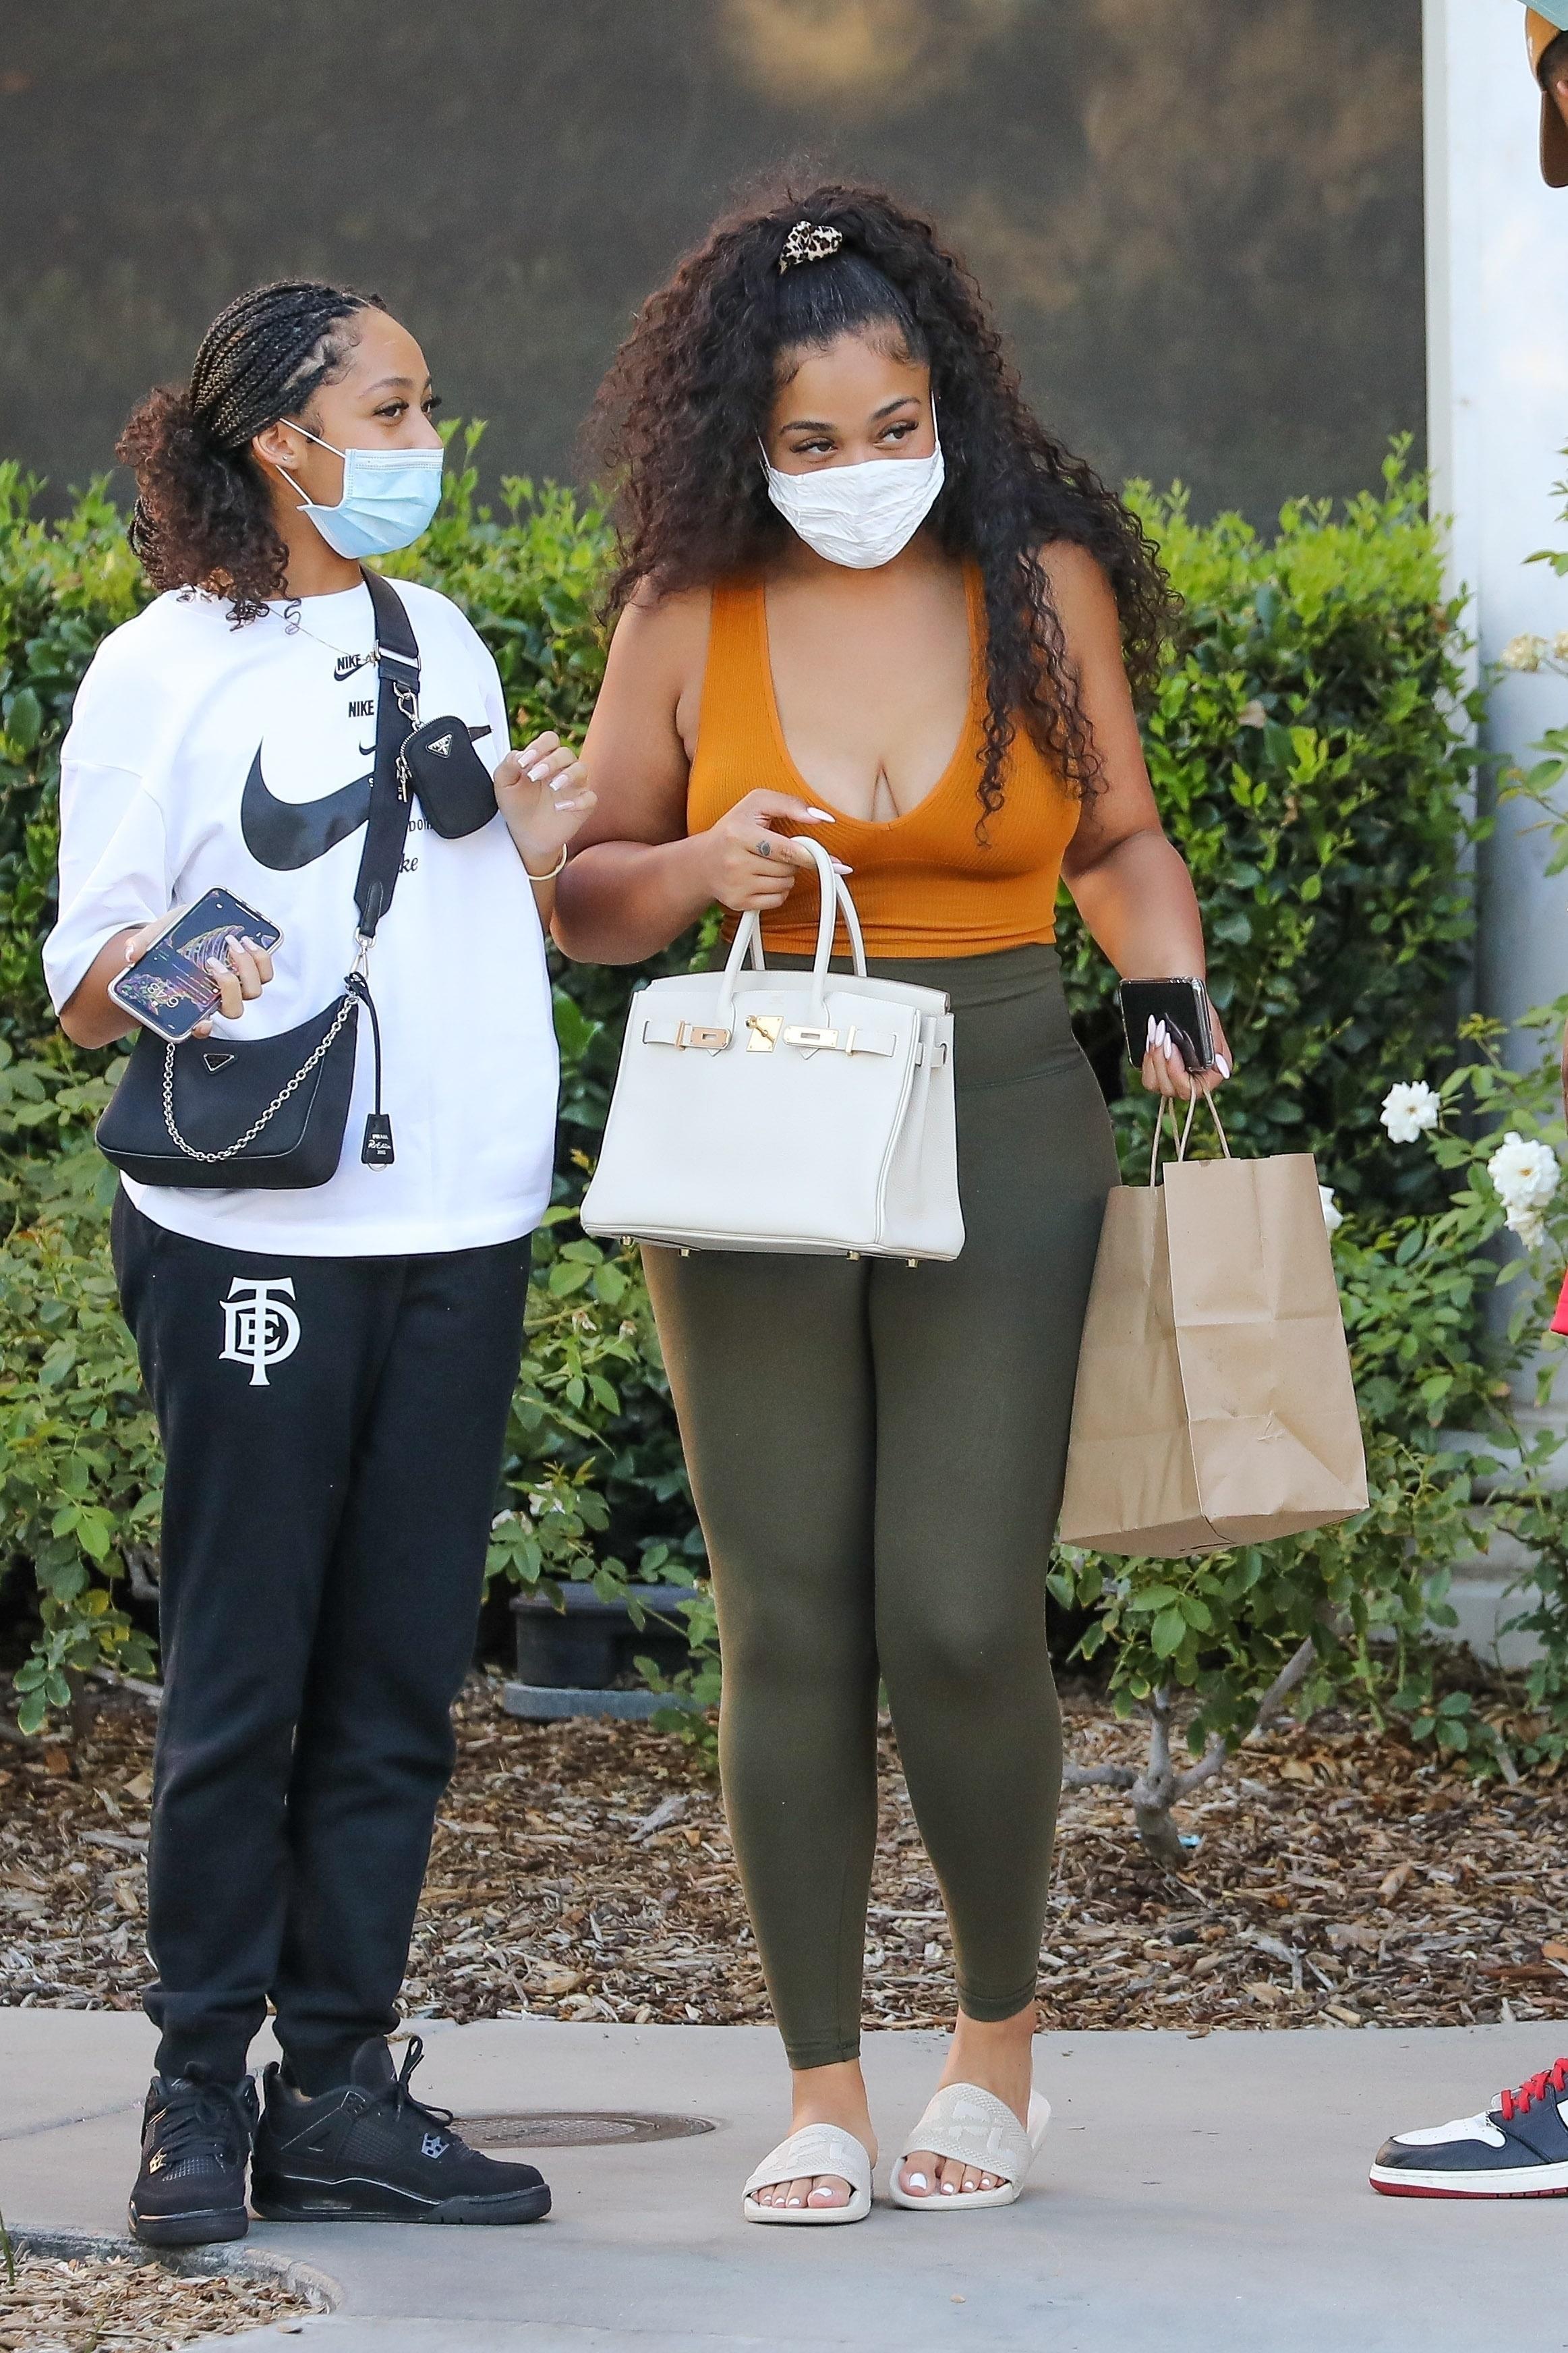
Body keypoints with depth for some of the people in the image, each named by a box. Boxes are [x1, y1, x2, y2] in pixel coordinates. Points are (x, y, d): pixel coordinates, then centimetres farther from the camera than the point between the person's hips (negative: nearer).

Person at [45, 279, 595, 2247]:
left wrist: (537, 861, 3)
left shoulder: (444, 645, 16)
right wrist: (166, 962, -25)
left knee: (398, 1680, 5)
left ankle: (339, 2090, 11)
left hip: (461, 1228, 5)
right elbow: (85, 991, -3)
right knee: (240, 1679, -3)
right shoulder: (165, 670, -1)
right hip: (256, 1238, -5)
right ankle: (198, 2098, 6)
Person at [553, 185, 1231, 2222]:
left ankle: (999, 2034, 15)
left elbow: (1119, 842, 14)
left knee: (961, 1622, -8)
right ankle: (823, 2093, 10)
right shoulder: (688, 612, 0)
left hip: (1002, 1138, -1)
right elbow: (584, 897, 9)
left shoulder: (1043, 582, 0)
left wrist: (1175, 997, -4)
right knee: (789, 1627, 0)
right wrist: (696, 868, -11)